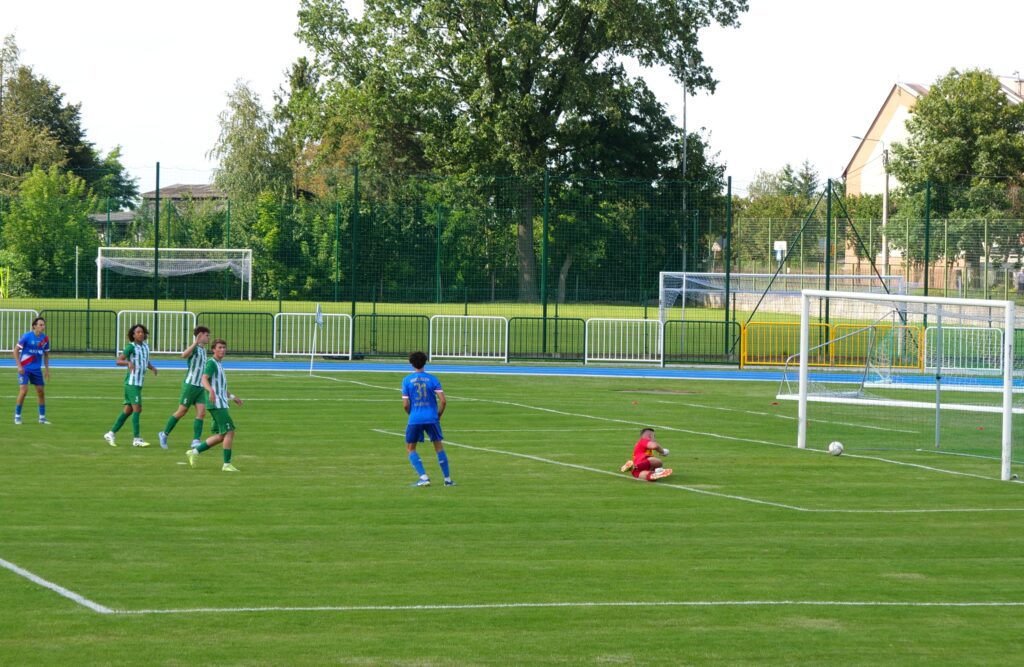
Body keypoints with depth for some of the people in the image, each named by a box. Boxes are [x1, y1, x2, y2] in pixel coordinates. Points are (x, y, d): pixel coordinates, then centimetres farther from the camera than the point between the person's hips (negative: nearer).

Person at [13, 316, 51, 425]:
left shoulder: (45, 338, 1)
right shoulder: (27, 336, -13)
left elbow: (46, 354, 15)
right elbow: (16, 350, -8)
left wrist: (46, 369, 10)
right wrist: (19, 366, -14)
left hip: (36, 369, 5)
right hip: (24, 368, -5)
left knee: (41, 392, 4)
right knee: (23, 390, -14)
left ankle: (42, 417, 16)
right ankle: (17, 416, -1)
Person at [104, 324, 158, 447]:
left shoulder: (146, 346, 12)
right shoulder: (131, 347, -10)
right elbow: (118, 361, -14)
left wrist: (152, 367, 6)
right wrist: (128, 362, -34)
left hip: (139, 383, 8)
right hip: (132, 382, -8)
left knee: (128, 410, 10)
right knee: (137, 409, -11)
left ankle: (111, 434, 18)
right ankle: (136, 439, -9)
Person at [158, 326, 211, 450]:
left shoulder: (203, 350, 17)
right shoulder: (194, 348, -11)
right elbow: (184, 355, -33)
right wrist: (196, 342, -40)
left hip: (200, 387, 8)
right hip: (190, 385, -8)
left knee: (201, 412, -5)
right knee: (181, 412, -1)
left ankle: (196, 441, -8)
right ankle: (164, 435, 13)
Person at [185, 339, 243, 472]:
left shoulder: (219, 364, 20)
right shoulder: (211, 363, -9)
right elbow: (204, 379, -25)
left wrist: (232, 397, 40)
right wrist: (211, 390, -44)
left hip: (221, 404, 10)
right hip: (217, 404, -10)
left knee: (221, 436, 9)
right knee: (229, 431, -11)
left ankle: (194, 452, 14)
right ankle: (227, 464, -8)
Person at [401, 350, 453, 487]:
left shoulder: (406, 380, -1)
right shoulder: (432, 379, 1)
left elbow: (405, 404, -4)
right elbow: (443, 400, -5)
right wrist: (439, 415, 11)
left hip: (415, 419, -1)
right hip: (432, 418, 1)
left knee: (410, 448, 13)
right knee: (439, 447, 15)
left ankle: (423, 477, -3)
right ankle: (447, 479, 15)